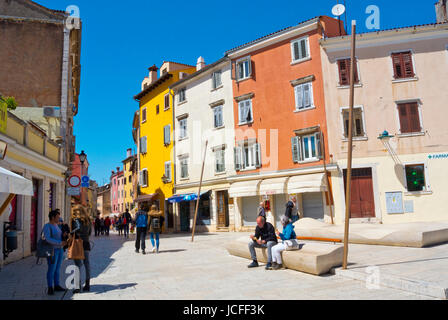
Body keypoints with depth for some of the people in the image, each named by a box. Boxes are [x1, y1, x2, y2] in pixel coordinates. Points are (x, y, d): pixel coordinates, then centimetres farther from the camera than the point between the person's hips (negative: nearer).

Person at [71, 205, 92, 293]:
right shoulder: (88, 220, 11)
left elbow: (78, 228, -23)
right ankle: (87, 285, 16)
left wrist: (70, 233, -13)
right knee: (87, 264, 10)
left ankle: (78, 286, -2)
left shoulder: (76, 219, -7)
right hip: (86, 243, 6)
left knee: (78, 265, -2)